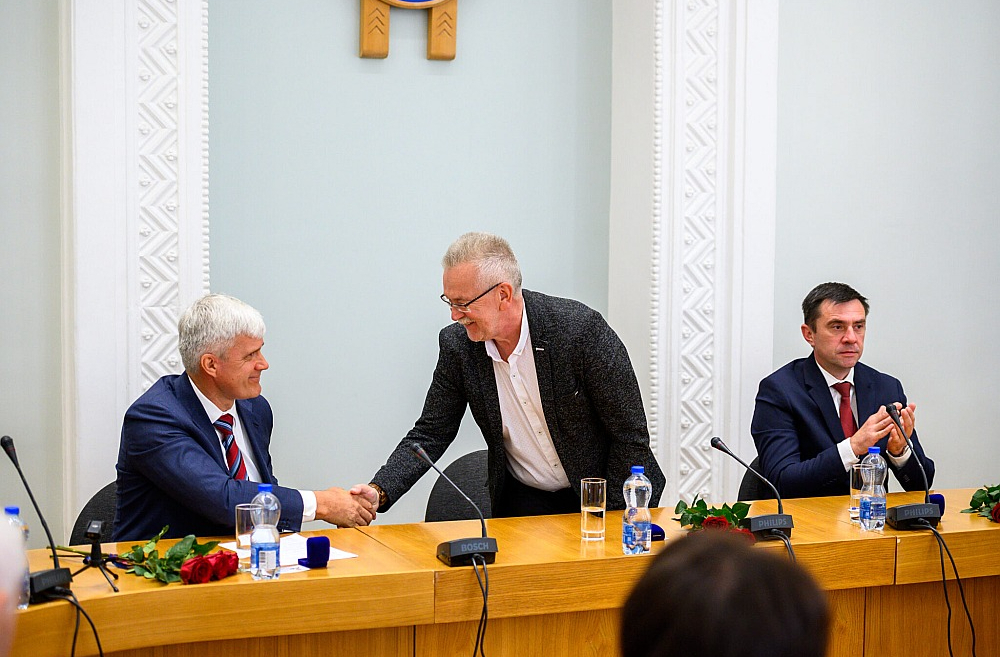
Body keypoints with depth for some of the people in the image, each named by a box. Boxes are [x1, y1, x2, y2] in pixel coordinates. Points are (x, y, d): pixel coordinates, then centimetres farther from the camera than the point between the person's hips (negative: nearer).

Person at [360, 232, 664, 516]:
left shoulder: (582, 328, -20)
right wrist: (379, 492, -15)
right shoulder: (457, 345, -7)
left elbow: (631, 435, -14)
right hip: (523, 499, 3)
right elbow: (430, 435, 1)